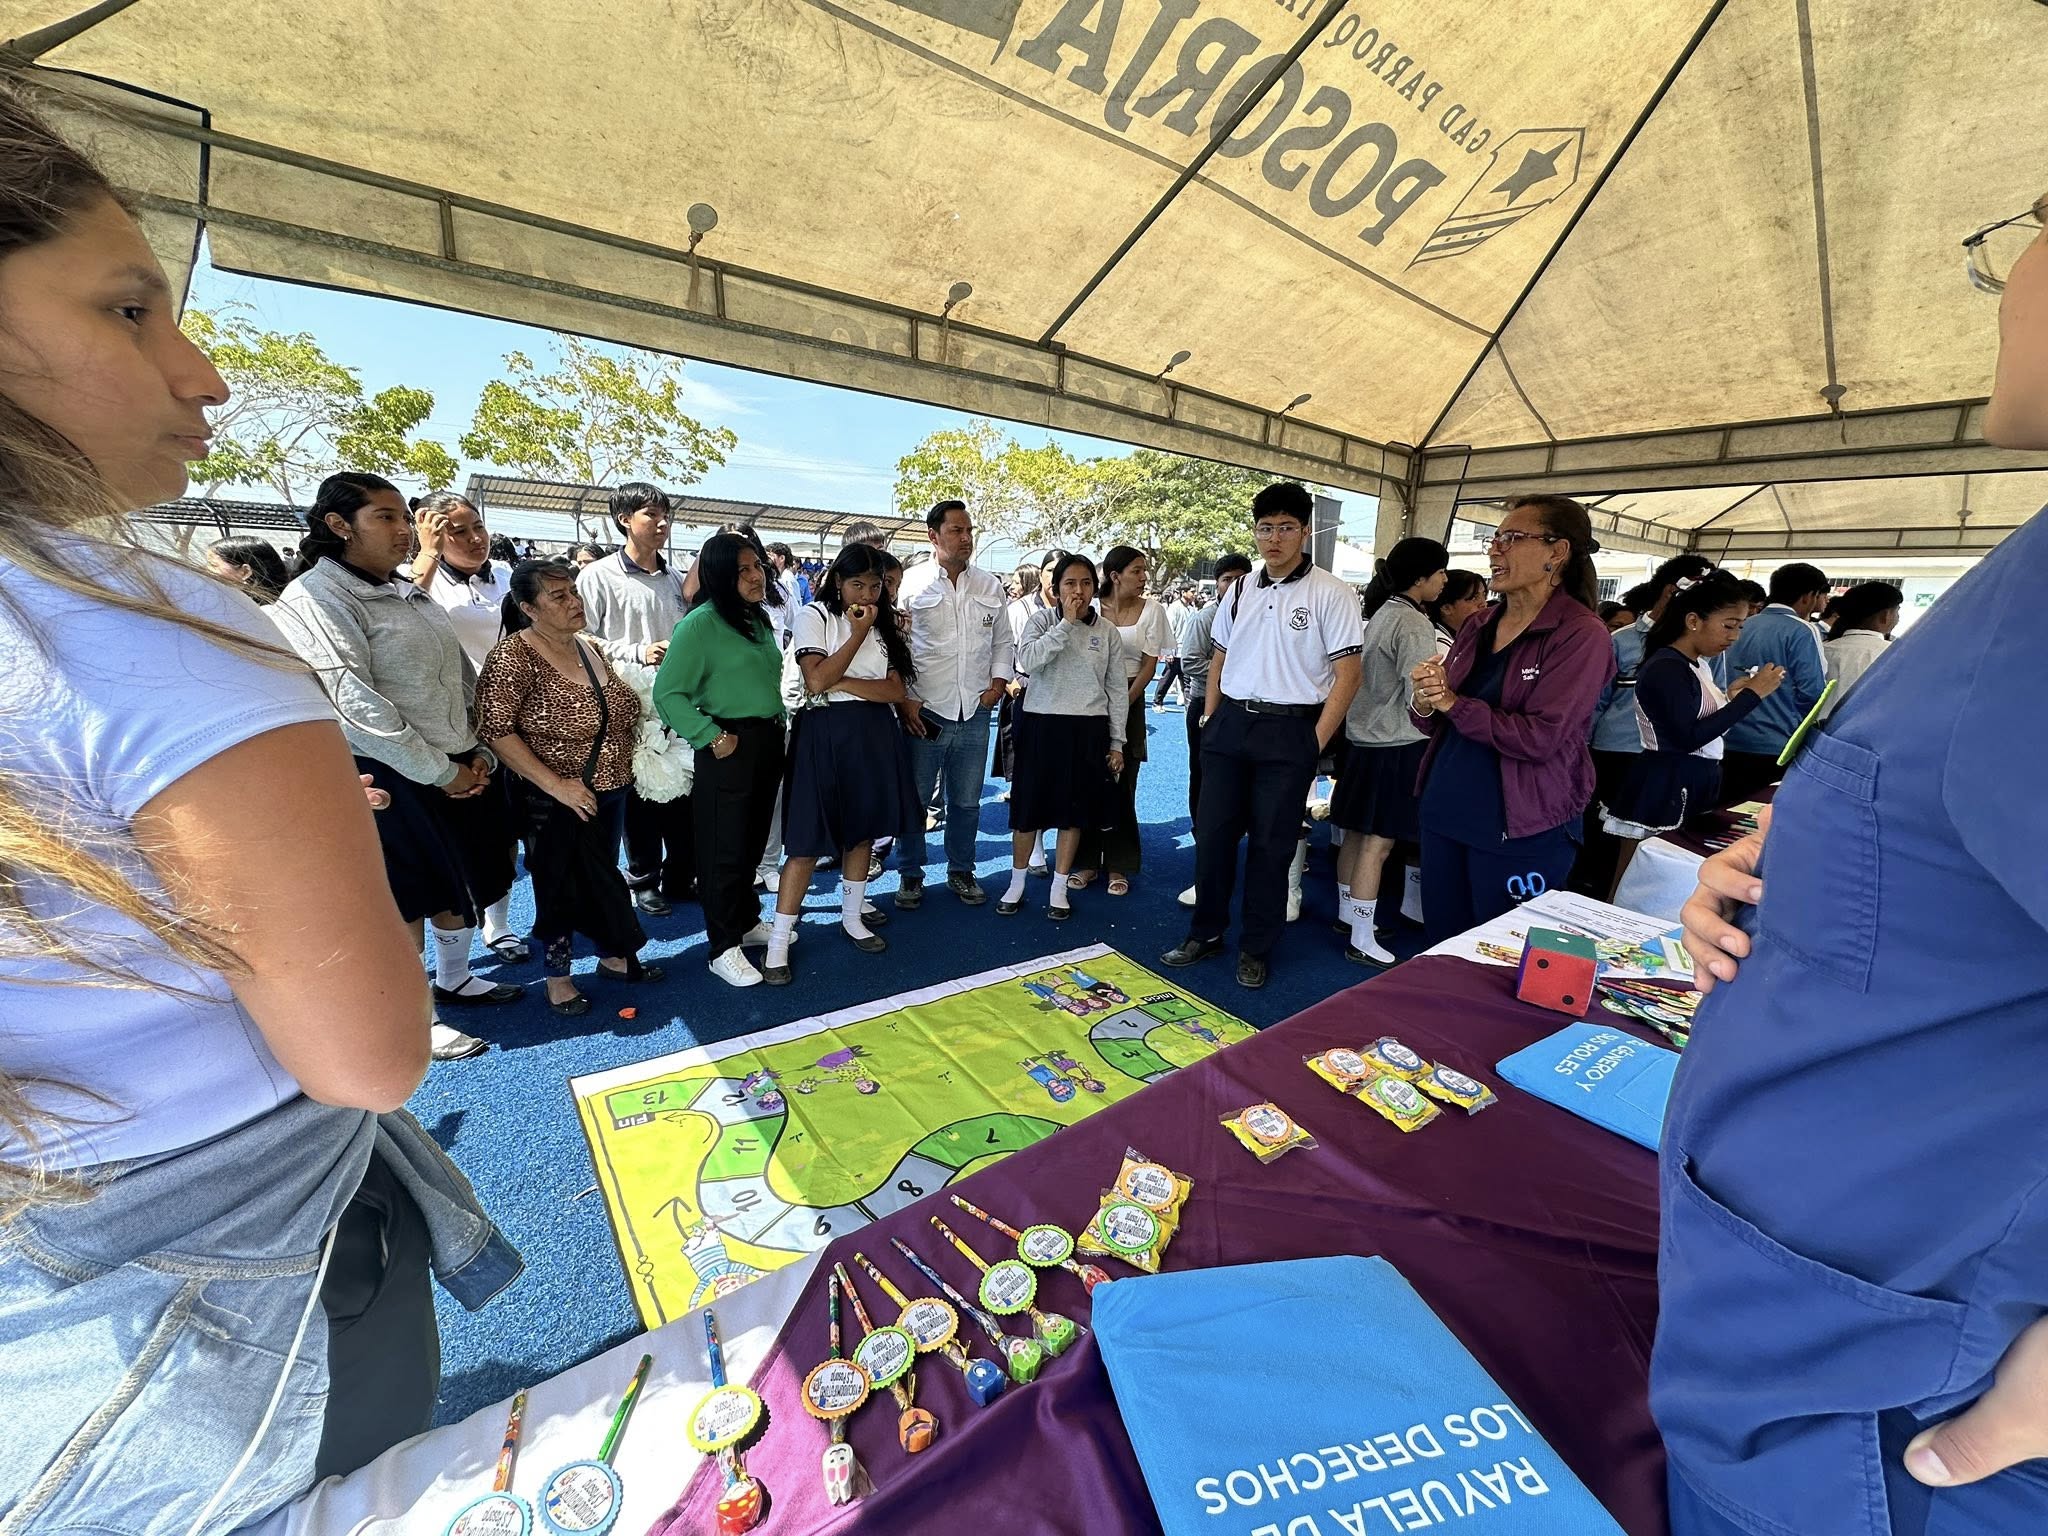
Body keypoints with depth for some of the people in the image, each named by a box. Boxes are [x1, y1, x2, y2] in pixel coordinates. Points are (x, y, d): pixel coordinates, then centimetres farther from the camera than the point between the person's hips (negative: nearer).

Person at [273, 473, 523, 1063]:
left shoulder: (410, 595, 12)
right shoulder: (314, 599, -12)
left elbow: (463, 677, 13)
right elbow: (356, 705, -19)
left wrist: (478, 753, 2)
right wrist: (440, 773, -17)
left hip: (457, 768, 8)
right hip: (388, 776, -8)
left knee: (461, 881, 19)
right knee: (404, 904, 5)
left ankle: (454, 980, 41)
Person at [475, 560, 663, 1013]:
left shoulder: (590, 647, 5)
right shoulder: (514, 656, -16)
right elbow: (495, 730, -21)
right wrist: (555, 784, -22)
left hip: (609, 793, 6)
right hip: (557, 801, -6)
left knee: (604, 877, 20)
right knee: (561, 887, 9)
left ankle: (614, 957, 37)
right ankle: (558, 978, 29)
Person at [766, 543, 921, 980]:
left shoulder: (883, 624, 12)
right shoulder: (813, 616, -2)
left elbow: (897, 691, -1)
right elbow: (817, 681, -16)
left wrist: (842, 682, -13)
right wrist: (858, 633, -12)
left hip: (875, 734, 5)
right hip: (826, 734, -5)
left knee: (863, 828, 13)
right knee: (809, 838, -5)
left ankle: (853, 916, 29)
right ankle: (780, 940, 6)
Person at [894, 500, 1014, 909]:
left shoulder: (990, 586, 9)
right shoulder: (911, 583, -3)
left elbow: (1002, 640, 18)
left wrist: (999, 681, 5)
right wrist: (905, 700, -9)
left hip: (974, 712, 4)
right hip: (925, 711, -3)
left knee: (967, 800, 13)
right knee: (915, 798, 7)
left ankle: (960, 872, 30)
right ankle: (911, 875, 24)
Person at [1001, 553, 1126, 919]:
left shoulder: (1107, 631, 5)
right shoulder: (1043, 620, -1)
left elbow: (1117, 689, 7)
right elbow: (1028, 660, -20)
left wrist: (1116, 741, 5)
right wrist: (1067, 623, -18)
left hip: (1088, 728, 2)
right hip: (1041, 724, -2)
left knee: (1074, 810, 9)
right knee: (1030, 805, 6)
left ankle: (1059, 889, 24)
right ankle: (1016, 885, 24)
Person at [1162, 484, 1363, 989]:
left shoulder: (1331, 594, -5)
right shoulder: (1241, 590, 10)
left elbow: (1347, 675, -7)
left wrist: (1315, 743, -11)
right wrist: (1209, 720, 9)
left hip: (1289, 729, -4)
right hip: (1230, 724, 4)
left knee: (1271, 844, 5)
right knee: (1212, 832, 8)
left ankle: (1256, 949, 21)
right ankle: (1206, 932, 26)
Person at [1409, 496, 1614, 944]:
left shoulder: (1582, 635, -11)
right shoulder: (1477, 626, 7)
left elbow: (1539, 738, -22)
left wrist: (1453, 703, -15)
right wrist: (1425, 704, -13)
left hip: (1521, 832, -6)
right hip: (1443, 812, 6)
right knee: (1441, 947, 18)